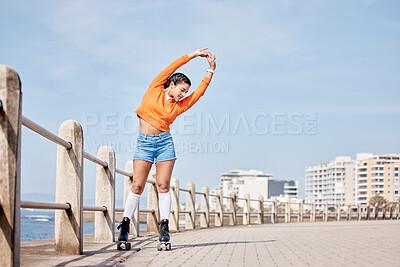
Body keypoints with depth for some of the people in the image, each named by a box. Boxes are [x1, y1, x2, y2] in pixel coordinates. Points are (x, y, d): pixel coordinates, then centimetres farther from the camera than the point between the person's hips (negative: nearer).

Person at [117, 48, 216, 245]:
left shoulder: (178, 106, 12)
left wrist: (211, 70, 12)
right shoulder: (155, 90, 7)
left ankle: (164, 225, 2)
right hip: (144, 142, -2)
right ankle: (125, 224, 6)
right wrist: (193, 55, 10)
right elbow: (172, 66, 6)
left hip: (165, 142, 2)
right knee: (137, 186, -4)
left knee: (163, 186, -3)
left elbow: (199, 91, 11)